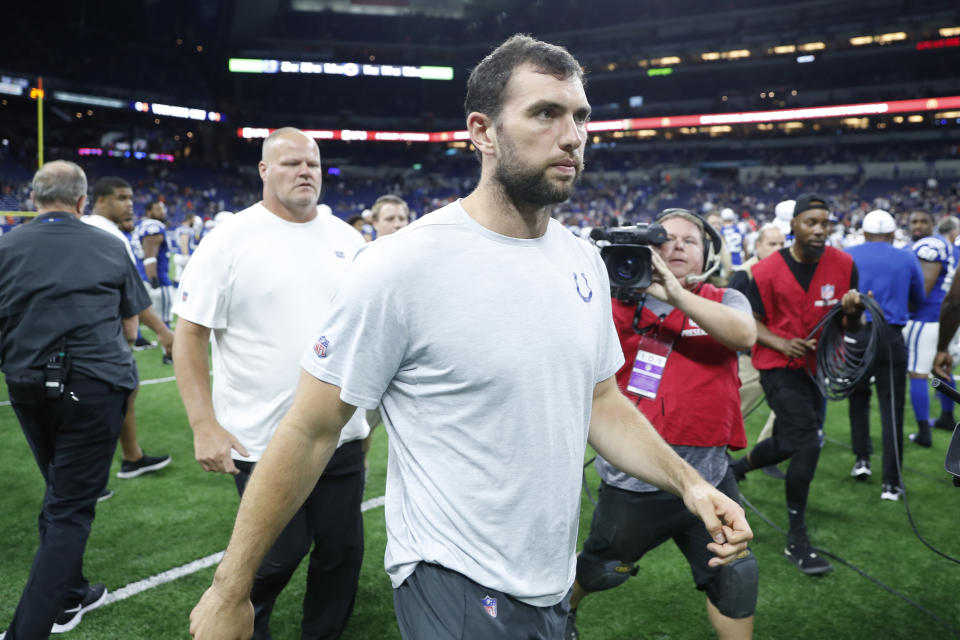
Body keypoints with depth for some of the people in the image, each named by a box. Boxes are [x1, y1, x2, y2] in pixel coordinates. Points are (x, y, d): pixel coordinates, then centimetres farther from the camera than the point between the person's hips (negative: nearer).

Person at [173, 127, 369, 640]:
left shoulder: (345, 238, 7)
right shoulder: (231, 239, -7)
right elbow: (190, 333, -7)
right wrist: (204, 427, -13)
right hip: (263, 439, -4)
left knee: (342, 549, 11)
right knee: (279, 555, 5)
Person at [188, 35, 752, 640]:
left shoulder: (584, 261, 0)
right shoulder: (401, 266, -20)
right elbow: (310, 434, -15)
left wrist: (688, 482, -4)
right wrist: (230, 591, -10)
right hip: (457, 591, -7)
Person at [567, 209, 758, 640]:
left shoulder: (724, 302, 2)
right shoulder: (623, 302, -2)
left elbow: (744, 335, -20)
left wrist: (675, 294, -30)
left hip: (707, 477, 1)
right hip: (633, 479, -1)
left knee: (734, 580, 9)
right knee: (600, 570, 18)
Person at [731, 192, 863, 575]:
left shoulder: (843, 265, -4)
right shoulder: (768, 271, -13)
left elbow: (852, 328, 3)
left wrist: (853, 310, -20)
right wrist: (782, 343, -21)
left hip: (817, 368, 5)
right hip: (779, 369, -5)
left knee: (787, 444, 16)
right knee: (808, 445, -13)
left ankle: (731, 471, 46)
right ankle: (797, 539, 2)